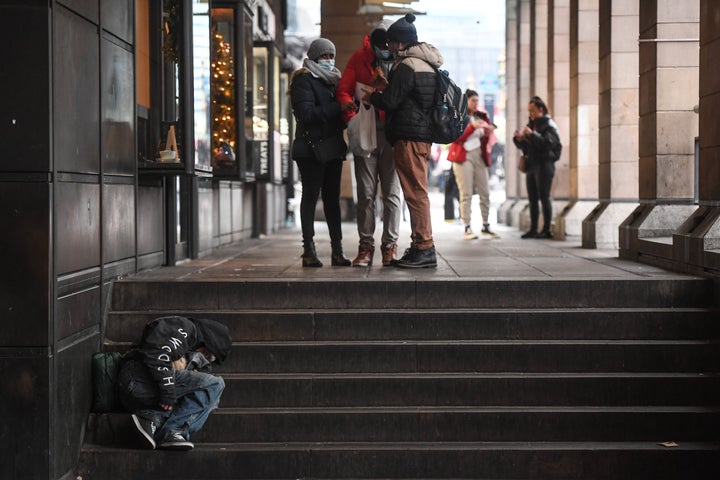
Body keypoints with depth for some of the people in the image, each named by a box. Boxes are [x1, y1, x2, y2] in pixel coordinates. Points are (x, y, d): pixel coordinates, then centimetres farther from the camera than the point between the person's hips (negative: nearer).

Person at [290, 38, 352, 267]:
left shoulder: (333, 80, 20)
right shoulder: (303, 80, -3)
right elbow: (305, 113, -17)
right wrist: (337, 108, -21)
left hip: (333, 147, 7)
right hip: (311, 148, -7)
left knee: (332, 198, 6)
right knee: (310, 196, -5)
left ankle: (337, 250, 6)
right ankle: (309, 251, -4)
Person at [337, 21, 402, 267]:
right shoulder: (359, 58, 3)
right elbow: (343, 90, 2)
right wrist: (351, 116, -15)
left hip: (392, 133, 0)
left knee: (391, 192, 3)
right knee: (366, 193, 3)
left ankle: (390, 245, 9)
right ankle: (366, 245, 7)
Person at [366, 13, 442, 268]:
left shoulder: (407, 66, -12)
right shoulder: (426, 65, 18)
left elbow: (389, 101, -13)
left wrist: (371, 97, 5)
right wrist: (386, 86, 21)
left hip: (409, 137, -10)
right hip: (424, 134, 10)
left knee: (415, 192, -9)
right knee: (417, 192, 13)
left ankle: (424, 249, -9)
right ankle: (420, 247, 16)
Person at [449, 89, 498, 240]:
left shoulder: (481, 116, 14)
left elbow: (487, 140, 16)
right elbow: (455, 138, -12)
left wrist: (489, 132, -6)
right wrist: (472, 127, -21)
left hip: (479, 155, 5)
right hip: (463, 157, -5)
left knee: (485, 192, 1)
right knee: (466, 193, -8)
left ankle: (486, 226, 7)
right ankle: (467, 228, -8)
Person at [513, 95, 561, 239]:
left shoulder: (548, 125, -6)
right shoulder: (531, 124, 16)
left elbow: (548, 143, -21)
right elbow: (524, 146, 17)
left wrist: (532, 134, -25)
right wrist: (518, 138, -3)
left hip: (544, 165, -7)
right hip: (531, 165, 8)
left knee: (544, 197, -7)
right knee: (532, 199, 7)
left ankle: (546, 230, -5)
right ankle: (533, 229, 10)